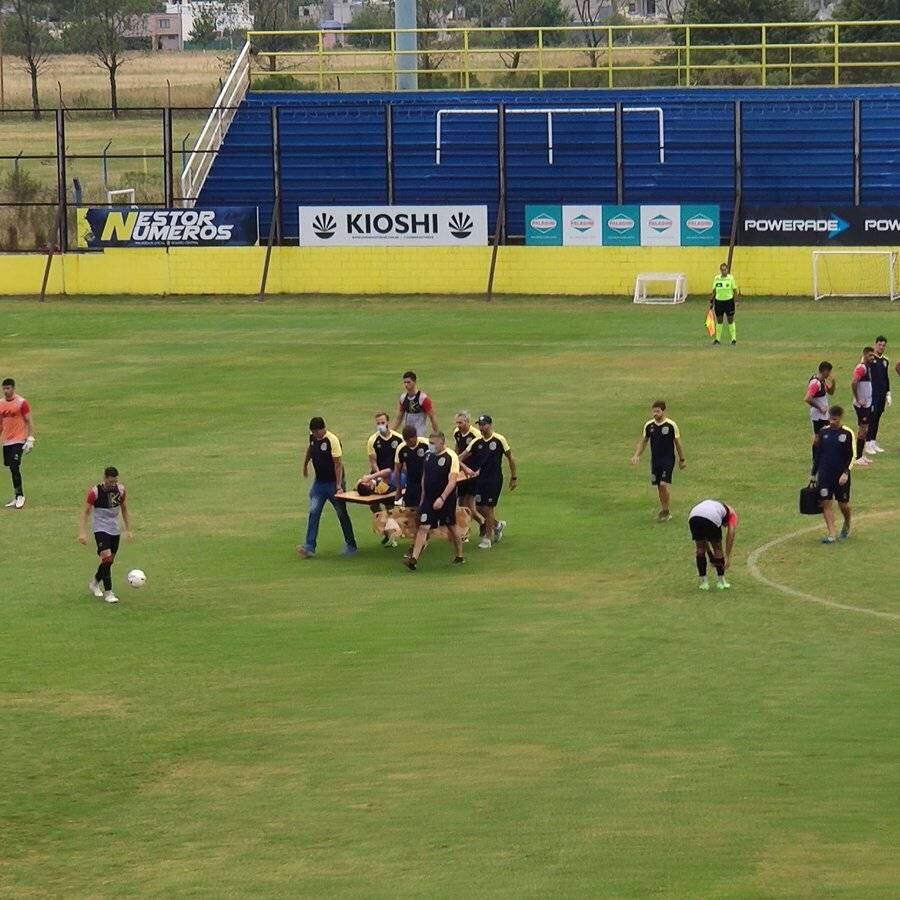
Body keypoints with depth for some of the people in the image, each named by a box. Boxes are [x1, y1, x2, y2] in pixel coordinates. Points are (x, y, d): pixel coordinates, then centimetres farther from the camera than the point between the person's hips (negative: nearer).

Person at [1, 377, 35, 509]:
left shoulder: (21, 403, -7)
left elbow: (29, 421, -6)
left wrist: (30, 439, -13)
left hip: (19, 440, -6)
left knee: (15, 467, -16)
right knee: (12, 468, 9)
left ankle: (20, 495, -6)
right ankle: (17, 497, 16)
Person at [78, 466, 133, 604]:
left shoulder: (120, 489, -2)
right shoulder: (95, 492, -16)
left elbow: (124, 509, 12)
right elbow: (85, 512, -11)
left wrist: (128, 530, 13)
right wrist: (82, 532, -19)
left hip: (115, 530, 6)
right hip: (101, 529, -6)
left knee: (109, 561, 12)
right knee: (107, 558, -20)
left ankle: (94, 583, 37)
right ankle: (108, 593, -14)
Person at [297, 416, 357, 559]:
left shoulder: (332, 440, -20)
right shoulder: (312, 437, 0)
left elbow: (338, 464, -20)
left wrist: (339, 485, -25)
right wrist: (305, 465, 36)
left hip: (333, 483, -6)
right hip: (319, 482, 6)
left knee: (342, 514, 6)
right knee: (313, 512, -7)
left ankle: (350, 545, 20)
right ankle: (309, 546, -10)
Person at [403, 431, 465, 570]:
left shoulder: (451, 457, -14)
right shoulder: (429, 456, 6)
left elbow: (452, 481, -20)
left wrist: (442, 498, -28)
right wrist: (423, 498, 15)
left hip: (446, 500, -5)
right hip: (429, 499, 5)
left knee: (452, 527, 11)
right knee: (423, 528, -5)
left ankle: (460, 557, 28)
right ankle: (413, 559, -11)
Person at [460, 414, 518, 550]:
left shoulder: (499, 440, -9)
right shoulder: (477, 442, 2)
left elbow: (510, 458, 0)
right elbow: (462, 457, 7)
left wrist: (514, 477, 2)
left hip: (495, 479, -5)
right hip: (480, 478, 5)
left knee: (489, 508, -5)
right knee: (479, 507, 6)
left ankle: (487, 539, 5)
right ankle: (497, 525, 32)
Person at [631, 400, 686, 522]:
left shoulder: (671, 425, -10)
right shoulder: (649, 425, 2)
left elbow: (678, 443, -1)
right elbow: (643, 441, 12)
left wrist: (682, 459, 4)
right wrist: (636, 455, 1)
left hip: (668, 459, -5)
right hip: (655, 460, 5)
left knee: (663, 484, -15)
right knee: (659, 486, 8)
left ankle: (666, 511, -2)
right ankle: (663, 510, 21)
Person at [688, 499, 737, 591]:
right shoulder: (731, 512, 31)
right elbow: (731, 534, 19)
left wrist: (711, 555, 47)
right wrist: (727, 556, 21)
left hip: (693, 517, 4)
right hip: (712, 518, -4)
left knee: (700, 549, 22)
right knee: (717, 548, 16)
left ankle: (703, 583, 23)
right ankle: (721, 582, 24)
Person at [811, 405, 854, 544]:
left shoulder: (848, 434, -6)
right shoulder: (823, 432, 5)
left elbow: (852, 456, -6)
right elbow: (817, 453, 12)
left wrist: (846, 473, -17)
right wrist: (813, 473, 12)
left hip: (841, 476, -3)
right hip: (824, 474, 3)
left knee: (843, 503, 8)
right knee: (826, 503, -5)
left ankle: (847, 525, 38)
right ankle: (831, 534, -4)